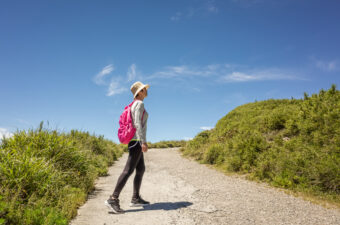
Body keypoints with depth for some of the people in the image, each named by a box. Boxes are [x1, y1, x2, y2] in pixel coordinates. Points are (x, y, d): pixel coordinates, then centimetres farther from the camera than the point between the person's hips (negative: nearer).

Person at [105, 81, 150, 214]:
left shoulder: (134, 105, 19)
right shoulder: (139, 104, -10)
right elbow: (138, 123, -20)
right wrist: (143, 142, -26)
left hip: (134, 141, 10)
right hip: (137, 140, -10)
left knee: (141, 170, 13)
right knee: (128, 170, -14)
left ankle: (136, 199, 17)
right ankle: (113, 199, -16)